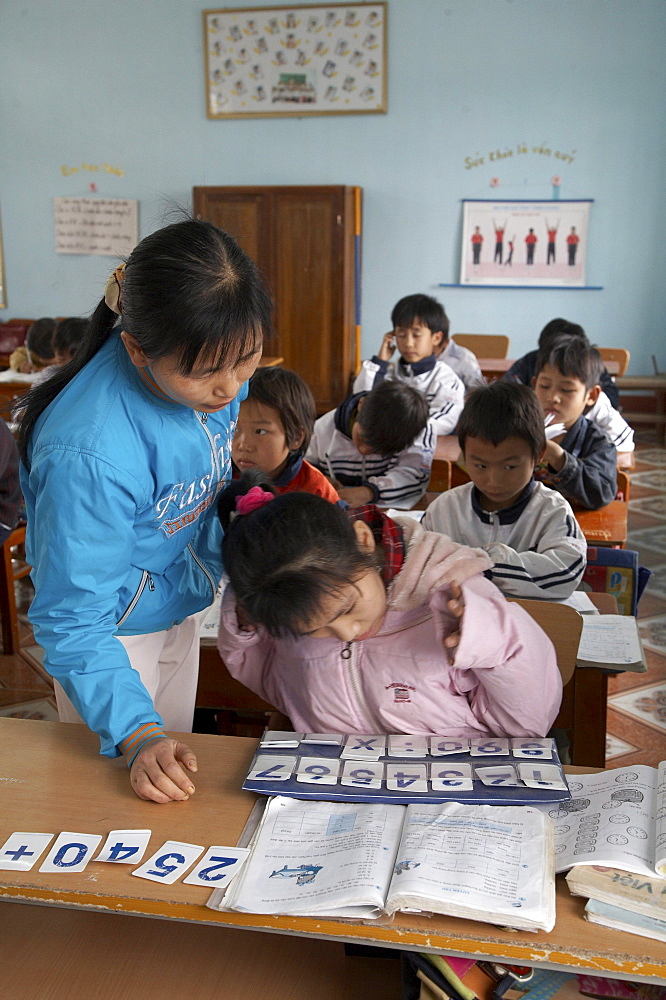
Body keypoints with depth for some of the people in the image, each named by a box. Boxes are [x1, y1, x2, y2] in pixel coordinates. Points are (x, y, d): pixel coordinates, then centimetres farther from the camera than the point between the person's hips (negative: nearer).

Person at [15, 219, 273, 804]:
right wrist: (139, 737, -37)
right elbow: (73, 623, -30)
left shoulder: (218, 367, -19)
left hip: (182, 602, 6)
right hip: (115, 627, -6)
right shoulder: (89, 454, -39)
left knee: (179, 774, 25)